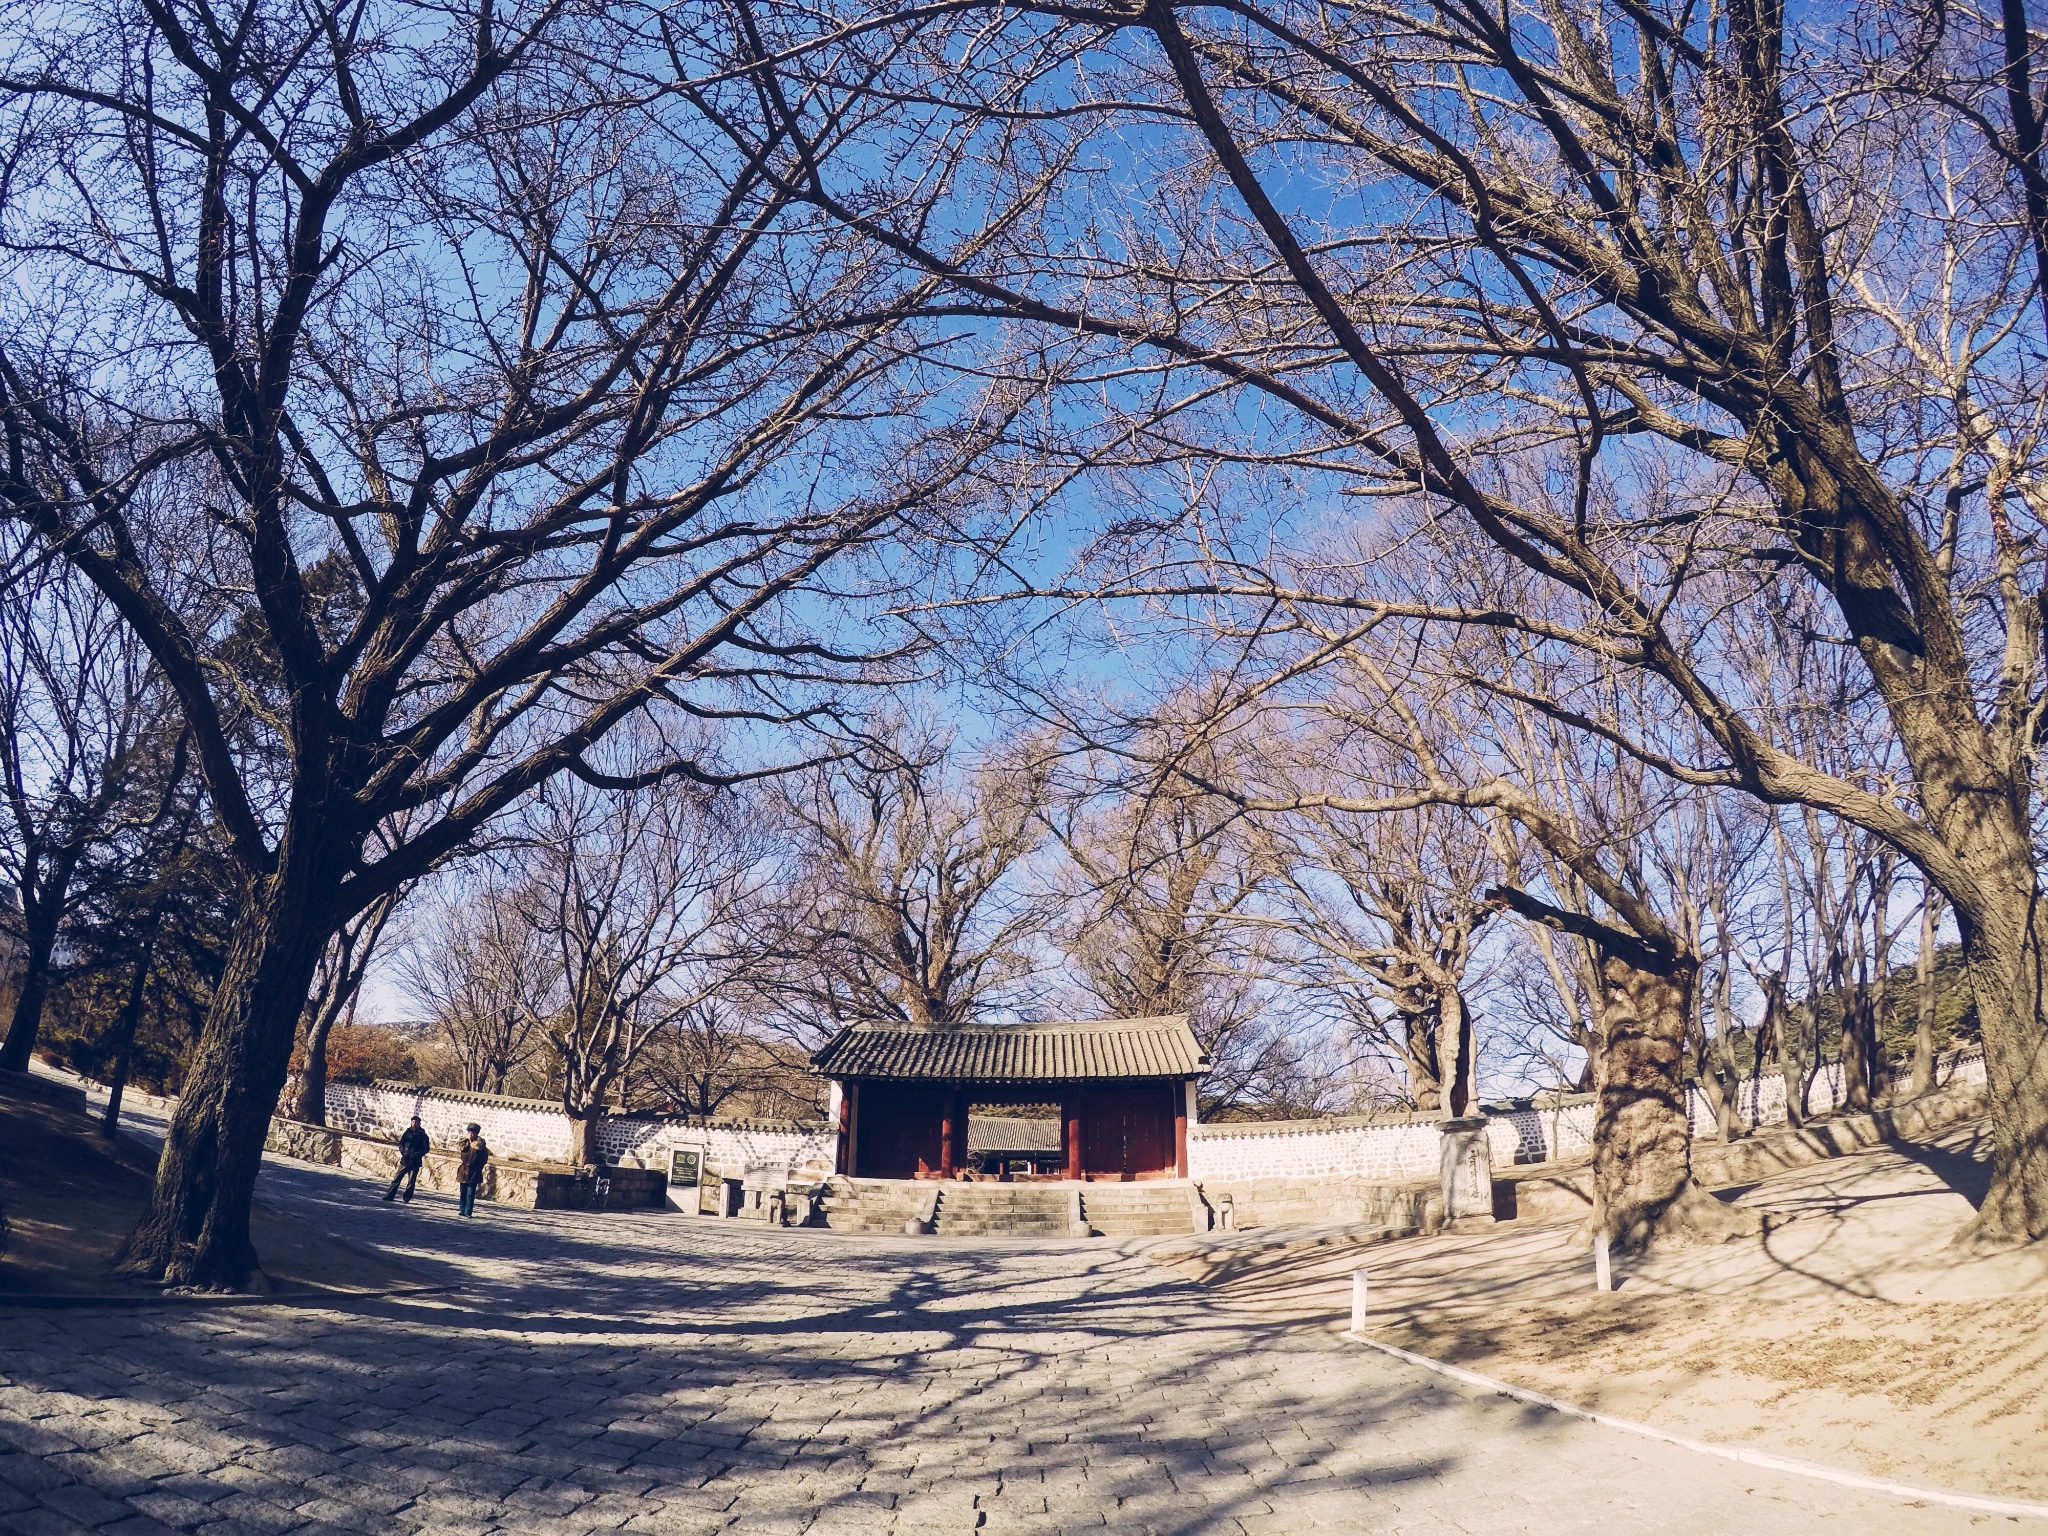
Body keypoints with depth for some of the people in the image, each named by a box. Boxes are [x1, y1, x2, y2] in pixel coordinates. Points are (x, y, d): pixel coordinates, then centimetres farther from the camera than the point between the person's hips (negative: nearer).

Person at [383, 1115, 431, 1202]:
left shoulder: (423, 1135, 2)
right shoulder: (407, 1132, 7)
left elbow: (426, 1148, -3)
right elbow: (401, 1143, 7)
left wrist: (416, 1155, -15)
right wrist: (403, 1152, -11)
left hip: (415, 1162, -2)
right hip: (405, 1160, 2)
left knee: (411, 1181, 0)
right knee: (397, 1178, 0)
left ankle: (407, 1199, 6)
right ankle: (389, 1195, 6)